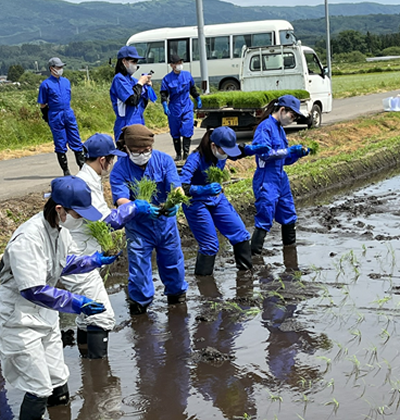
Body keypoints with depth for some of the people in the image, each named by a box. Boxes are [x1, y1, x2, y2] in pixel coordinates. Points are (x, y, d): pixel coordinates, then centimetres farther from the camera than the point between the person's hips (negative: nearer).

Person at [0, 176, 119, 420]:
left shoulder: (59, 228, -2)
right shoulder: (28, 239, -30)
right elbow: (32, 290, -33)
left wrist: (95, 261, 5)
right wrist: (76, 303, -35)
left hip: (46, 316, 9)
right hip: (20, 321, -8)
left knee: (59, 385, 14)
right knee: (39, 391, -3)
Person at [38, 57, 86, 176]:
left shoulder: (66, 81, 12)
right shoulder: (46, 84, -4)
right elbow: (42, 104, -1)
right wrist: (48, 118, -3)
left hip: (69, 114, 5)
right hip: (55, 117, -5)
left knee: (76, 141, 4)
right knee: (60, 144, 1)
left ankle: (83, 166, 9)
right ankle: (65, 170, 7)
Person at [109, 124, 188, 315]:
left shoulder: (164, 160, -12)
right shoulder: (120, 169, -17)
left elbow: (176, 187, -20)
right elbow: (121, 200, -27)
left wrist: (174, 202, -44)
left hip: (165, 221, 2)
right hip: (137, 225, -2)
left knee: (172, 258, 14)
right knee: (138, 261, 0)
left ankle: (176, 292, 40)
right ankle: (140, 301, 22)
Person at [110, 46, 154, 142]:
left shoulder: (132, 79, 14)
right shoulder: (119, 79, -9)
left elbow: (143, 104, 18)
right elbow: (132, 100, -20)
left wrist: (147, 86, 6)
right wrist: (140, 83, -7)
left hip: (138, 123, 9)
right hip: (126, 126, -9)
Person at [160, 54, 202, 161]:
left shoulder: (187, 75, 5)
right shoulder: (167, 79, -4)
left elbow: (192, 88, 19)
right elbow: (163, 94, -4)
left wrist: (198, 99, 23)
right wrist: (165, 105, -17)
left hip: (187, 108, 1)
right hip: (174, 109, -1)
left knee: (187, 131, -9)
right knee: (175, 133, 4)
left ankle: (186, 153, -3)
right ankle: (178, 154, 14)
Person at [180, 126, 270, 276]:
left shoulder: (222, 153, -10)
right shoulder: (196, 159, -29)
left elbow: (242, 151, 10)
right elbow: (181, 187, -35)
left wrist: (262, 148, -10)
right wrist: (204, 189, -50)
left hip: (217, 199, 7)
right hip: (197, 204, -7)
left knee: (240, 233, 9)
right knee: (210, 245, -7)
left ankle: (246, 268, 26)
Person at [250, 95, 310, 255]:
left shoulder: (280, 129, 15)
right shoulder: (265, 127, -12)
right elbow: (264, 153, -23)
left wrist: (298, 153, 3)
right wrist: (289, 150, -18)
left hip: (281, 179, 9)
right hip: (267, 181, -9)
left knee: (289, 219, 16)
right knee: (264, 221, -9)